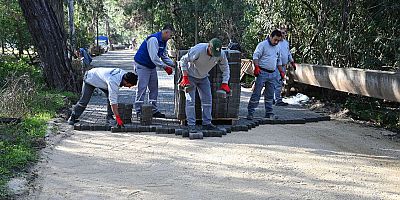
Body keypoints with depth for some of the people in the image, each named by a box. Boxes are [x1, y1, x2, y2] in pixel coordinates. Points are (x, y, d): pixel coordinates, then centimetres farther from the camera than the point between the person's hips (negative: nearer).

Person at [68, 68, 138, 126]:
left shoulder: (124, 73, -20)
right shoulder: (113, 82, -43)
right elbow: (113, 102, -43)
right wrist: (118, 118, -43)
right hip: (90, 79, -7)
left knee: (110, 96, -12)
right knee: (84, 101, -3)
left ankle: (109, 116, -2)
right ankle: (73, 117, 18)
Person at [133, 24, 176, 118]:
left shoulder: (164, 42, 7)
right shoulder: (153, 39, -25)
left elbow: (164, 56, 14)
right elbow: (154, 57, -30)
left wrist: (173, 64, 1)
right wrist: (165, 67, -26)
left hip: (152, 66, 10)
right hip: (142, 65, -10)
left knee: (154, 88, 10)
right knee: (142, 88, -10)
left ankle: (154, 110, 15)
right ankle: (139, 110, -5)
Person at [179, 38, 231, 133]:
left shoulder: (221, 55, -19)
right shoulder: (198, 50, -33)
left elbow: (225, 68, -3)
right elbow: (183, 60, -22)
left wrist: (225, 83, -11)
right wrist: (185, 77, -24)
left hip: (204, 78, 5)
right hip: (191, 76, -5)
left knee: (207, 99, 3)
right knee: (190, 101, -9)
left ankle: (207, 123, 12)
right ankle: (191, 125, -6)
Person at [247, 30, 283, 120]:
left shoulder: (277, 48, 17)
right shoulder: (263, 45, -6)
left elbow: (279, 61, 27)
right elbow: (255, 56, -12)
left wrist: (281, 71, 22)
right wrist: (256, 67, -24)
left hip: (272, 74, 7)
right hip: (262, 72, -7)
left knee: (270, 95, 10)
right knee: (256, 93, -8)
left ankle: (269, 113, 16)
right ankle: (250, 112, -5)